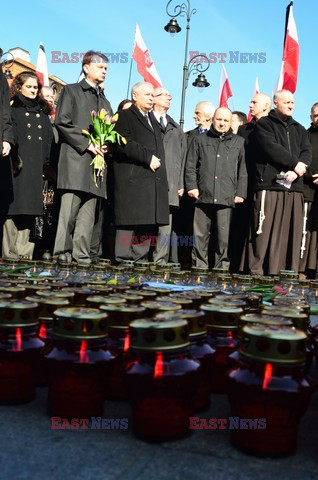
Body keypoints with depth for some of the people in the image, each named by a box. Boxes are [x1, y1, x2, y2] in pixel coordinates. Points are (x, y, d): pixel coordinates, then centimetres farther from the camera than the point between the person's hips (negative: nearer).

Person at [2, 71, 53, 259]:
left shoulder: (42, 114, 21)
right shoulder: (12, 109, 6)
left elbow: (48, 140, 16)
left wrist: (47, 163, 6)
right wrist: (12, 159, -15)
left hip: (35, 168, 5)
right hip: (17, 166, -5)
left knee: (29, 208, 2)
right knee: (13, 207, -8)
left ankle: (23, 250, 6)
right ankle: (9, 251, -4)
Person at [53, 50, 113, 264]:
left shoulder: (105, 101, 28)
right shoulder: (71, 91, 10)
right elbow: (62, 122, -3)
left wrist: (105, 146, 2)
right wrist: (87, 144, -11)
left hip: (97, 159, 6)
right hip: (76, 160, -5)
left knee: (89, 213, -1)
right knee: (70, 210, -11)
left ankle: (83, 255, 0)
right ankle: (62, 254, -8)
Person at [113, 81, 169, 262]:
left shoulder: (154, 120, 28)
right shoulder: (125, 116, 4)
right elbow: (125, 144, -12)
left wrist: (158, 163, 13)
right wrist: (148, 157, -14)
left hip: (153, 181, 7)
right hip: (132, 179, -7)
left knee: (148, 224, 3)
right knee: (129, 221, -9)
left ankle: (140, 260, 6)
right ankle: (123, 260, -6)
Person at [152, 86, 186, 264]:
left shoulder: (177, 129, 26)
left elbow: (183, 156, 19)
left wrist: (181, 183, 9)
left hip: (170, 184, 4)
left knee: (166, 223, -3)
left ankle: (160, 261, -2)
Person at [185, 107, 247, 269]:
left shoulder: (239, 142, 16)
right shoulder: (199, 140, 17)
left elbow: (243, 171, 12)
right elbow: (190, 166, 12)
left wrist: (240, 193, 3)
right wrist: (192, 186, 0)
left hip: (226, 198, 0)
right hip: (203, 195, 1)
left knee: (224, 237, -3)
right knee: (200, 236, 1)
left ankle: (222, 269, 5)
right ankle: (199, 268, 8)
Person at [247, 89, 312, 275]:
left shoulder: (299, 129, 24)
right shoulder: (264, 124, 8)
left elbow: (307, 152, 9)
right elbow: (272, 148, -8)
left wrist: (297, 170, -10)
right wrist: (295, 164, -7)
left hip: (294, 188, 5)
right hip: (270, 185, -5)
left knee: (293, 232, 2)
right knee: (265, 232, -8)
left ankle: (289, 272, 6)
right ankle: (257, 271, -5)